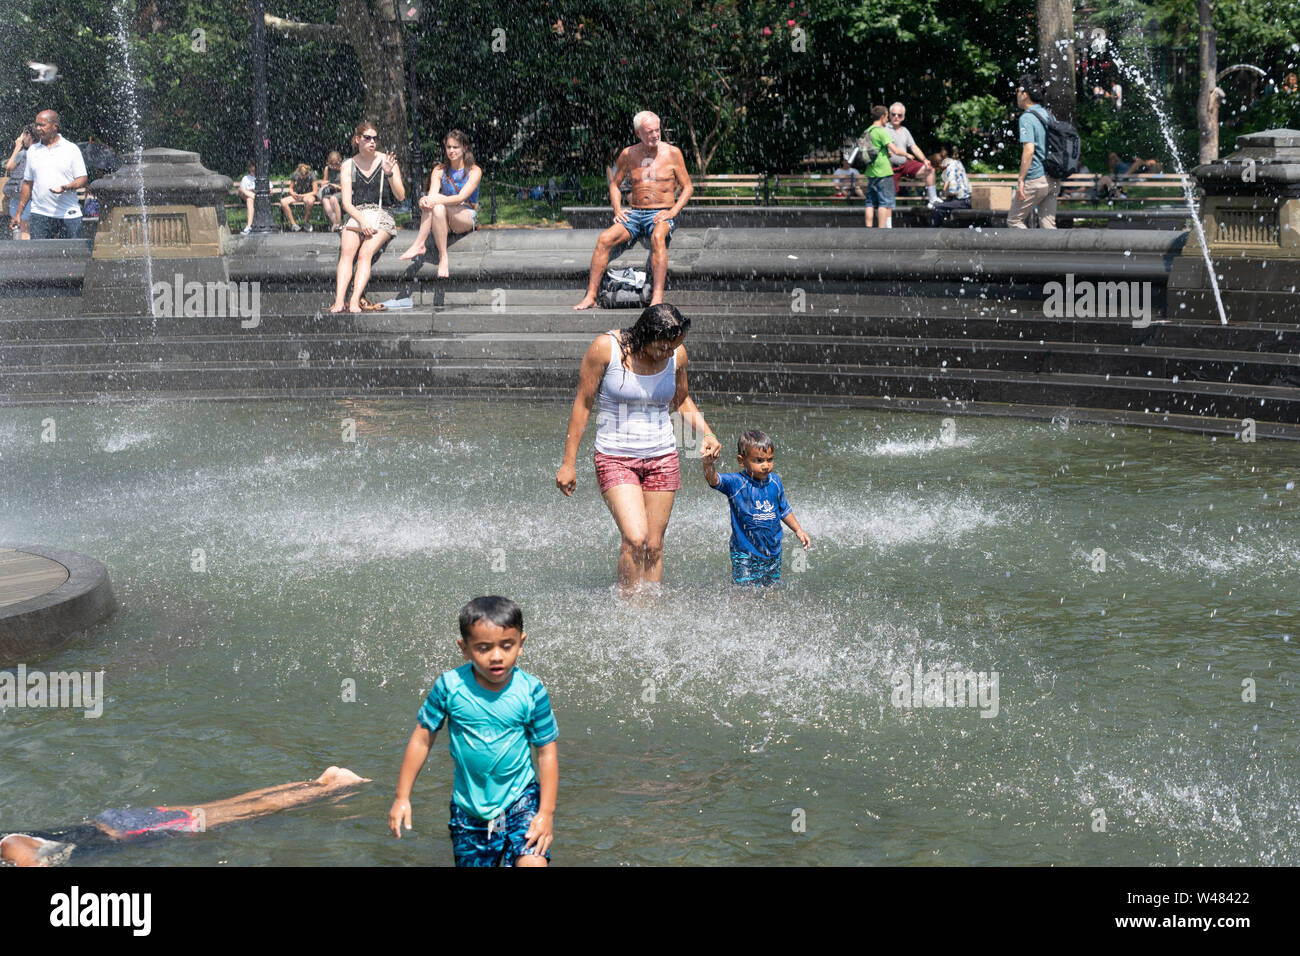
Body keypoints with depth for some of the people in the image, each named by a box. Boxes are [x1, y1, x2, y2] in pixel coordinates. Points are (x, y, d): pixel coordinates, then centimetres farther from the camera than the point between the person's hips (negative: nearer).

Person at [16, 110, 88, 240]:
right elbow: (27, 183, 17)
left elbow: (83, 178, 1)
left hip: (69, 214, -2)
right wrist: (19, 213, 14)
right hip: (40, 214, 2)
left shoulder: (71, 149, 3)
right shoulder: (33, 151, 13)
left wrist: (66, 187, -20)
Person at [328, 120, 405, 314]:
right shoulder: (349, 166, 10)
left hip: (382, 215, -1)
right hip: (356, 215, 1)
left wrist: (389, 174, -13)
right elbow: (346, 203, 3)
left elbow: (401, 196, 3)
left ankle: (355, 302, -40)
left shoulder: (386, 161, 7)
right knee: (347, 250, -28)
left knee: (365, 253, -28)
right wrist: (362, 220, -16)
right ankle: (339, 301, -39)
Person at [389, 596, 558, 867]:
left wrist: (547, 812, -9)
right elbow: (422, 739, 0)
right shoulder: (450, 687, -11)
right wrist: (402, 798, 1)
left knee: (532, 862, -23)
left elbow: (547, 753, -4)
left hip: (520, 797, -2)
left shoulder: (531, 692, -12)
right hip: (469, 807, 2)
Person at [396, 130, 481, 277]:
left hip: (468, 218, -3)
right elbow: (432, 194, -5)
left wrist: (436, 200, -32)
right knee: (432, 204, -31)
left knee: (437, 204, -32)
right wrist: (425, 200, -31)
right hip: (445, 219, 4)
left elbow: (461, 197, -16)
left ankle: (418, 245, -35)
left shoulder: (474, 171, -1)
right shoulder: (440, 170, 12)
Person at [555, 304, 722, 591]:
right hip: (615, 457, -4)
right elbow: (583, 405, -6)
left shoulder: (677, 354, -2)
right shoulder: (605, 348, -14)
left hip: (663, 458, 4)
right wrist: (569, 463, -5)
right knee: (635, 538, -19)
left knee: (654, 545, 3)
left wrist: (706, 433, 0)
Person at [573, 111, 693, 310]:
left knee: (657, 237, -39)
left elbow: (687, 187, 4)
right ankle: (590, 296, -23)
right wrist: (617, 209, 2)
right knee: (604, 239, -24)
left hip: (662, 215, -3)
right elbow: (614, 184, 20)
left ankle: (657, 297, -46)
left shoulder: (672, 153, 1)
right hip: (635, 213, 3)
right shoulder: (628, 155, 8)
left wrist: (672, 212, -11)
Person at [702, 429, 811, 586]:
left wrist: (798, 530, 14)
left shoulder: (775, 481, -1)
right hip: (745, 555, -5)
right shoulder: (736, 483, -16)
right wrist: (708, 465, -55)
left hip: (773, 549, 5)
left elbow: (784, 510, 15)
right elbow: (714, 480, -35)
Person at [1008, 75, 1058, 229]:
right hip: (1054, 181, 8)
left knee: (1014, 220, 5)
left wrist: (1021, 180, -21)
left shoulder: (1027, 118, -12)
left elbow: (1029, 149, -22)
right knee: (1048, 225, 9)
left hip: (1035, 180, -8)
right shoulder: (1048, 115, 14)